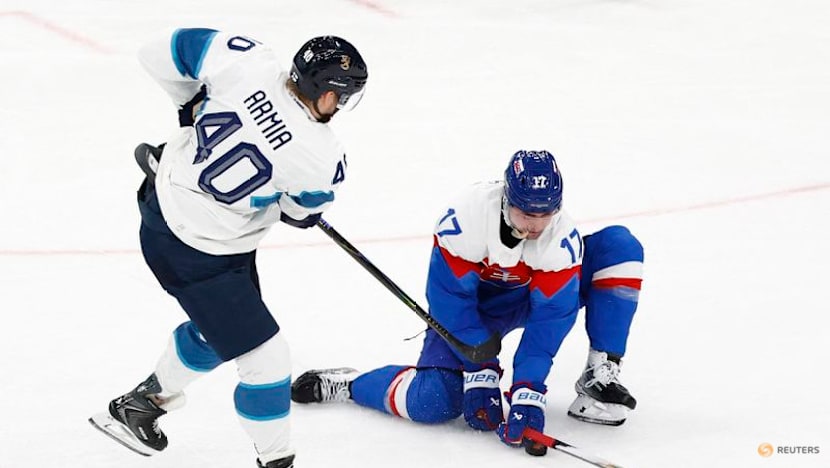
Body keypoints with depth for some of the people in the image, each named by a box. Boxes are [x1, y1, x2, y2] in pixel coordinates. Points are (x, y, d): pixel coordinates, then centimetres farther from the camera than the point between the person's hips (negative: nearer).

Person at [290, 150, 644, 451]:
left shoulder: (562, 238, -29)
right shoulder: (465, 217, -35)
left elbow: (550, 318, -29)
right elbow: (451, 300, -28)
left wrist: (527, 392, -38)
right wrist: (480, 373, -30)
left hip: (532, 297, 3)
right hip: (471, 303, -3)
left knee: (618, 246, -17)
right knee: (436, 402, -26)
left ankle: (599, 377, -15)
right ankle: (348, 383, 2)